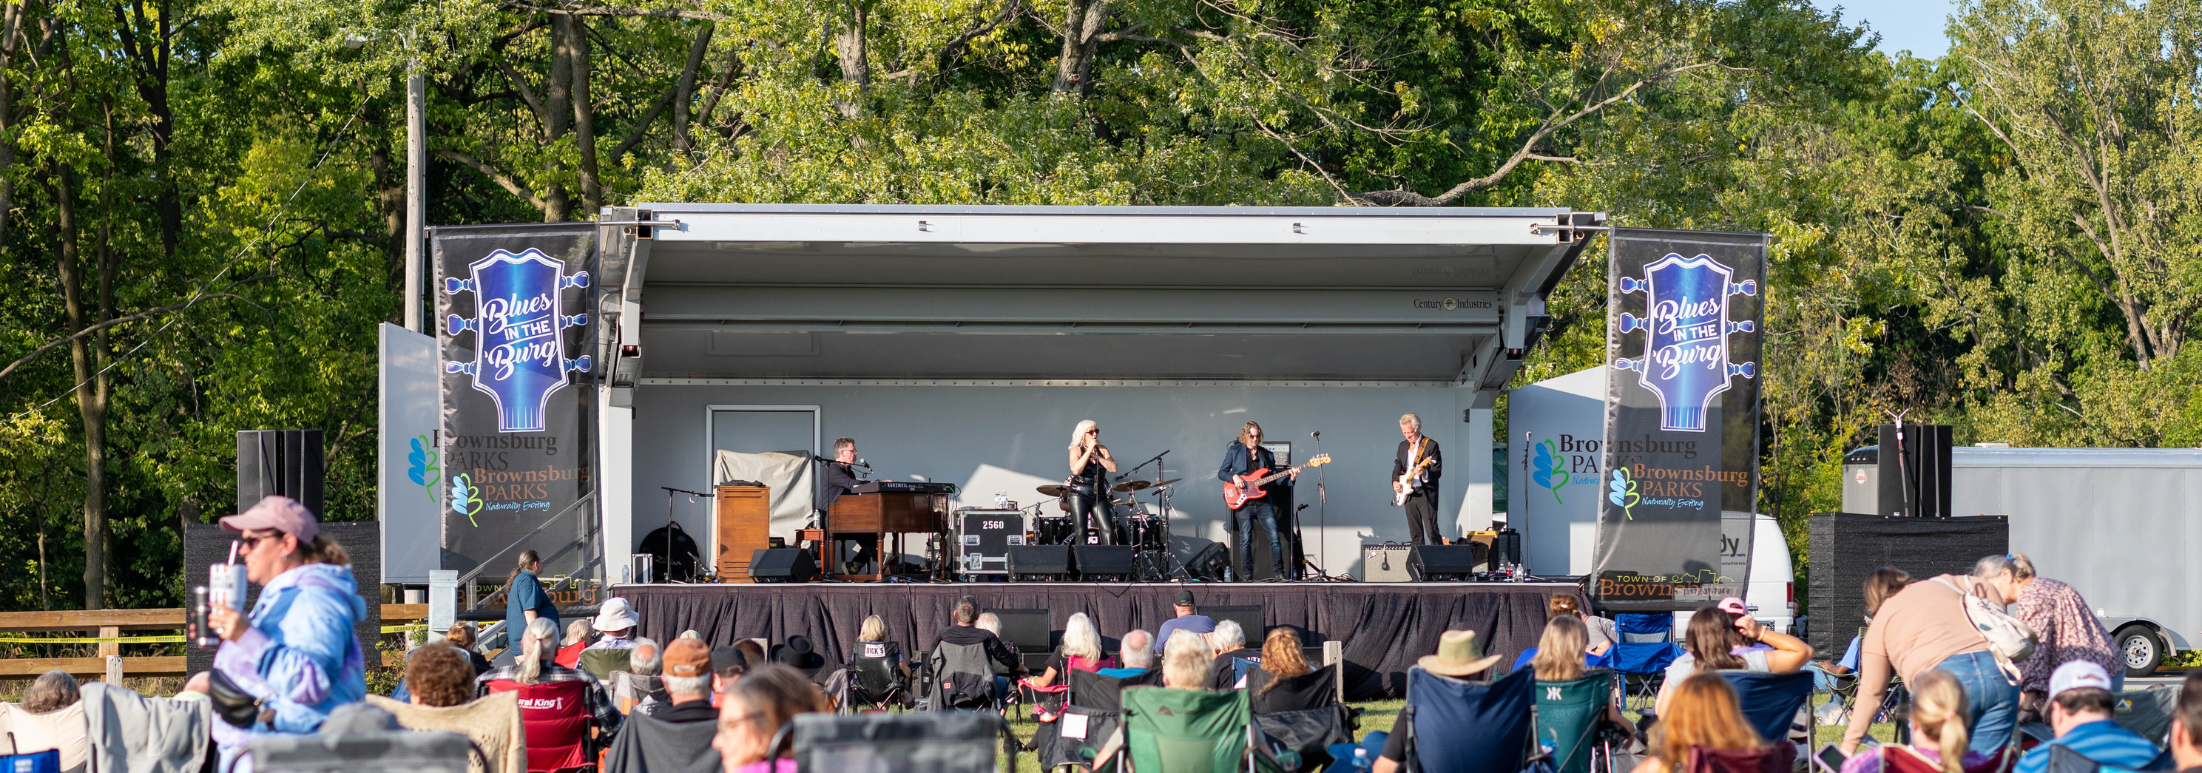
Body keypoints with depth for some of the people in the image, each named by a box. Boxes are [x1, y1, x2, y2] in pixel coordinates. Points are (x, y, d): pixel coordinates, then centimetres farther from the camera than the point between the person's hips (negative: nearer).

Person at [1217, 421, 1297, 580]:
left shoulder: (1267, 455, 16)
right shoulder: (1234, 451, 8)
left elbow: (1274, 480, 14)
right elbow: (1221, 473, 8)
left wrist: (1290, 479, -4)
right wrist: (1234, 476, -12)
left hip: (1264, 502, 2)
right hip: (1244, 503, -2)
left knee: (1274, 537, -5)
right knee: (1245, 540, -2)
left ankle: (1279, 572, 3)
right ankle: (1246, 574, 6)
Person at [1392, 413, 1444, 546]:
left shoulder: (1431, 445, -6)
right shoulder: (1403, 446, 14)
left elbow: (1438, 471, -11)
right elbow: (1397, 467, 22)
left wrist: (1425, 473, -31)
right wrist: (1395, 482, 3)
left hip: (1426, 493, -6)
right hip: (1408, 493, 6)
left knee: (1431, 531, -12)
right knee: (1415, 534, 8)